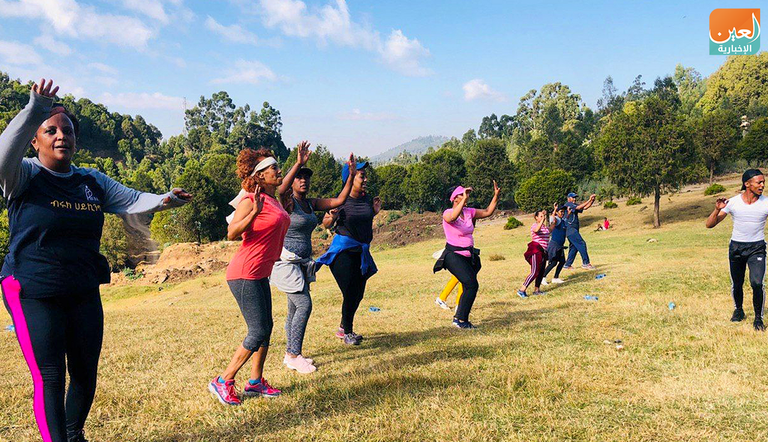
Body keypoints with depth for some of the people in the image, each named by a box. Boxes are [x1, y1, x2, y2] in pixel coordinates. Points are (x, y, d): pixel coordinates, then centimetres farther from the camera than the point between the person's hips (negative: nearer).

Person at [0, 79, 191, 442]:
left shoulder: (92, 181, 8)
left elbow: (130, 201, 2)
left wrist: (163, 200, -19)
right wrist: (34, 112, -39)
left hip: (84, 293, 5)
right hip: (33, 294, -5)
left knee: (86, 372, 14)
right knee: (50, 378, -4)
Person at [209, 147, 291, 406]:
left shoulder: (273, 199, 10)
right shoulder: (251, 200, -15)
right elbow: (232, 234, -24)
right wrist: (254, 211, -35)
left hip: (260, 275, 10)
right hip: (245, 275, -9)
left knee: (265, 329, 13)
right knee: (258, 332, -7)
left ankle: (255, 383, 26)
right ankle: (222, 382, 8)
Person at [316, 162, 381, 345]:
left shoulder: (367, 199, 3)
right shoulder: (340, 201, -13)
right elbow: (326, 225, -4)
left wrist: (374, 212, 3)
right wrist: (332, 217, -24)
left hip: (362, 252, 6)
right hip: (343, 250, -6)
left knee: (358, 294, 11)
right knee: (350, 293, -6)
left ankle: (343, 329, 31)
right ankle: (347, 332, 15)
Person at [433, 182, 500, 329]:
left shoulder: (469, 212, 8)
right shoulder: (448, 213, -12)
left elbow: (487, 212, 10)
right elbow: (453, 217, -36)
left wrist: (496, 195, -1)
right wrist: (464, 199, -39)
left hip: (468, 256, 8)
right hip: (453, 255, -8)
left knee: (470, 287, 12)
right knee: (471, 284, -21)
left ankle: (462, 319, 28)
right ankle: (459, 319, -9)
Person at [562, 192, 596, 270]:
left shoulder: (574, 205, 21)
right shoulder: (568, 204, -6)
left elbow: (585, 208, 14)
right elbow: (579, 207, -18)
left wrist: (592, 201, 0)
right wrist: (589, 200, -18)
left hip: (574, 230, 10)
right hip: (570, 228, -10)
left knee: (574, 247, 10)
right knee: (581, 244, -14)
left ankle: (567, 265, 14)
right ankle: (585, 263, -13)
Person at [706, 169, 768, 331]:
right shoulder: (733, 202, -6)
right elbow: (709, 225, -5)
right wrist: (717, 210, -22)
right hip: (736, 247, 1)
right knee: (736, 284, 11)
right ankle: (738, 311, 38)